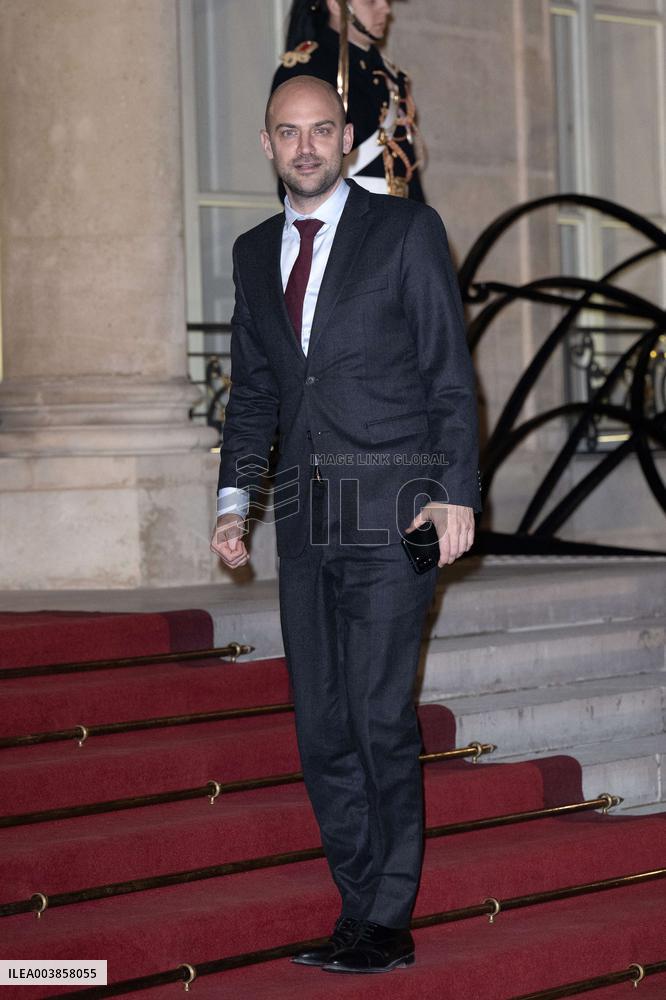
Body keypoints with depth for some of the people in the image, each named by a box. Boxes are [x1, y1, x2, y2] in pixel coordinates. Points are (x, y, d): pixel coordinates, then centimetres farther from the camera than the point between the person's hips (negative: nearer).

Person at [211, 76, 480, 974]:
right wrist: (236, 499, 9)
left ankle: (390, 924, -2)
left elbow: (450, 371, -1)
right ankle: (359, 909, 12)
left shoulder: (406, 229, 2)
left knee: (380, 716, -9)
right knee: (321, 727, 4)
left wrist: (457, 492, -10)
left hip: (392, 506, -5)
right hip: (306, 518, 5)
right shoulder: (256, 252, 16)